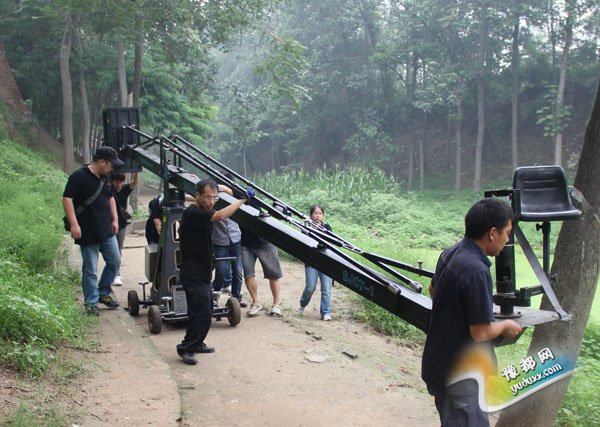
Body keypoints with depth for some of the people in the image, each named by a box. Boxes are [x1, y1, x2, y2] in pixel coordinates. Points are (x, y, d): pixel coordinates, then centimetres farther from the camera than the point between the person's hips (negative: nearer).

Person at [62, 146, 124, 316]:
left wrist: (115, 219, 15)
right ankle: (91, 303, 13)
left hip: (107, 231, 8)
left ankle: (103, 293, 29)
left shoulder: (105, 178, 12)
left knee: (114, 262, 12)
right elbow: (67, 199, -18)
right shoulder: (79, 176, -13)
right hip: (88, 234, -8)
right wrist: (74, 224, -22)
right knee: (90, 269, 1)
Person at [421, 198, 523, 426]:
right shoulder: (476, 271, -28)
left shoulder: (449, 254, 0)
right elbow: (480, 333, -24)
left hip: (439, 362, 9)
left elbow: (433, 290, 20)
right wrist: (505, 326, -5)